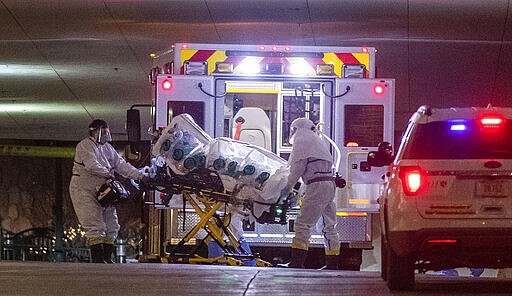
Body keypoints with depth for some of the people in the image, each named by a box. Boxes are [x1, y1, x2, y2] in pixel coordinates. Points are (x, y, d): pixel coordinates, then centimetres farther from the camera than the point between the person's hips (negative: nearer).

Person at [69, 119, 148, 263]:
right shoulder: (85, 146, -8)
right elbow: (92, 165, -23)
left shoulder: (107, 148, 17)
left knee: (111, 227, 6)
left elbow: (122, 165, 13)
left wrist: (140, 176, 3)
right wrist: (108, 174, -29)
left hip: (103, 192, 9)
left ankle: (107, 258, 10)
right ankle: (97, 259, -15)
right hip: (85, 192, -9)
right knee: (95, 227, -14)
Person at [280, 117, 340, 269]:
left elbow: (297, 167, -6)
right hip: (330, 182, 9)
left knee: (303, 223, -11)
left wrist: (288, 187, 0)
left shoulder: (301, 142, 1)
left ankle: (297, 261, -18)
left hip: (317, 184, -9)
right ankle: (332, 263, 13)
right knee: (329, 225, 12)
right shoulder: (319, 142, 28)